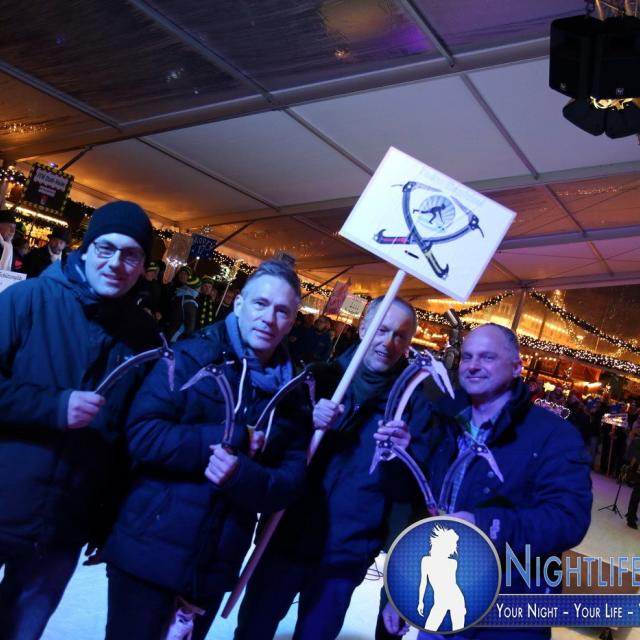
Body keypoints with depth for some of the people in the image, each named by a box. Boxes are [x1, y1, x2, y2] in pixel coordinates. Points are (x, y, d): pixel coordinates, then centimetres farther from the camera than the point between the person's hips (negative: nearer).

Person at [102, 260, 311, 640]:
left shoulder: (292, 393, 3)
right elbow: (143, 434, -16)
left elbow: (290, 482, -3)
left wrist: (241, 475, -23)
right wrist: (233, 439, -18)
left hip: (215, 566, 4)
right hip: (149, 550, -3)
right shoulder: (192, 357, -6)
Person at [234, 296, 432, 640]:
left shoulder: (413, 401, -1)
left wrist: (403, 456, -26)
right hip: (286, 537, 1)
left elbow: (409, 489, -5)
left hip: (345, 552, -1)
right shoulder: (323, 376, 1)